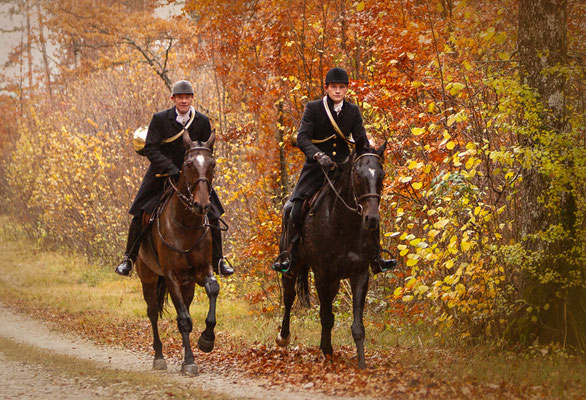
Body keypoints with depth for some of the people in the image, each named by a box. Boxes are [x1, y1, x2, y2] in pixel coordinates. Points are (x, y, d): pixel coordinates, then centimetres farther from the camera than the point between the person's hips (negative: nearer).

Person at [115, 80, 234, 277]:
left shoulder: (202, 122, -5)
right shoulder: (160, 119, -11)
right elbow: (150, 148, -17)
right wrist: (170, 168, -28)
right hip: (162, 175, -1)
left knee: (211, 215, -6)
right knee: (140, 216, -5)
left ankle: (218, 260, 10)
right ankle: (129, 258, 13)